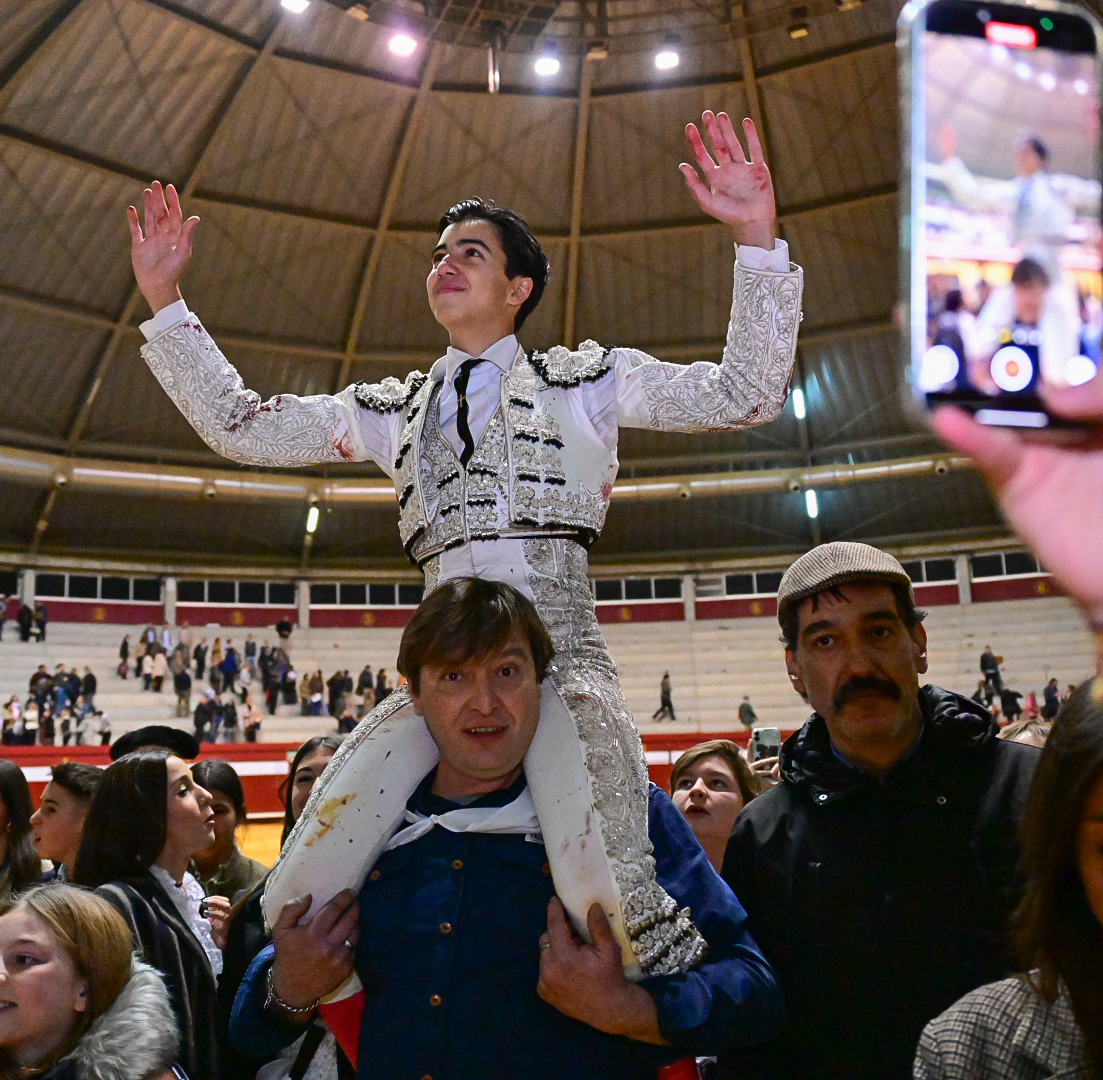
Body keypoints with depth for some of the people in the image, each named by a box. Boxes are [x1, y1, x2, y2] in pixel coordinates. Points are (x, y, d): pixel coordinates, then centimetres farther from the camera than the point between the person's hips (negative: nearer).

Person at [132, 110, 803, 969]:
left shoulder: (583, 380, 14)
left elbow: (745, 396, 7)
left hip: (560, 647, -3)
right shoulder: (394, 408, 23)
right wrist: (164, 300, 19)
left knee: (611, 892, -24)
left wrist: (756, 237, -4)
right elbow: (241, 428, 23)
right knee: (303, 890, -12)